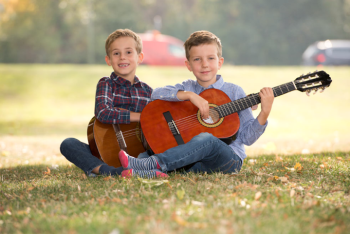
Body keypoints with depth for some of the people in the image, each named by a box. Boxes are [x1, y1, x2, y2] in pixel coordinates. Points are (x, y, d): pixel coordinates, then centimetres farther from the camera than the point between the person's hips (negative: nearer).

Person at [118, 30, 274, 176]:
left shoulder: (234, 92, 4)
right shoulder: (187, 87, 10)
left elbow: (247, 137, 2)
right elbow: (156, 94, -9)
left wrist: (264, 113, -14)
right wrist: (189, 95, -19)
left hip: (229, 160, -3)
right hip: (192, 161, 3)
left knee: (207, 139, -36)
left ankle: (150, 164, -42)